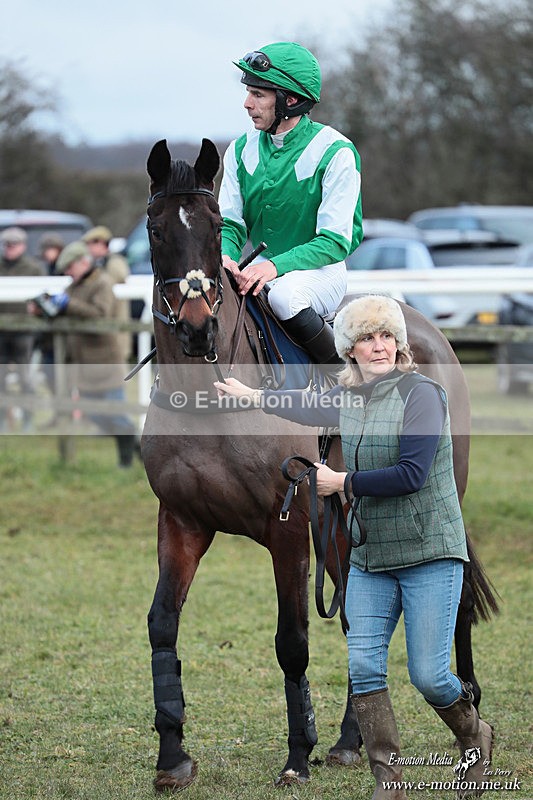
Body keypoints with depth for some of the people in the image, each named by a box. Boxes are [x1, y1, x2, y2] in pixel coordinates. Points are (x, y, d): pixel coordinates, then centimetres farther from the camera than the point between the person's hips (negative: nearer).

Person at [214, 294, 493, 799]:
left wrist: (341, 483, -12)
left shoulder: (421, 393, -12)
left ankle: (477, 739, 23)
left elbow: (411, 475, -20)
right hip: (370, 557, 6)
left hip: (429, 554, -6)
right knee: (362, 666, -6)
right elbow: (308, 408, 31)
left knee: (428, 675, -7)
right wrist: (248, 394, 38)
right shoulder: (348, 397, 9)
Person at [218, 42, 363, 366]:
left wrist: (276, 266, -31)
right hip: (259, 270, 5)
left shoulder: (335, 153, -12)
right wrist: (225, 257, -19)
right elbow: (229, 222, 6)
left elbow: (335, 241, -16)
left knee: (285, 295, -38)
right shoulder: (242, 150, 5)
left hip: (320, 270, -5)